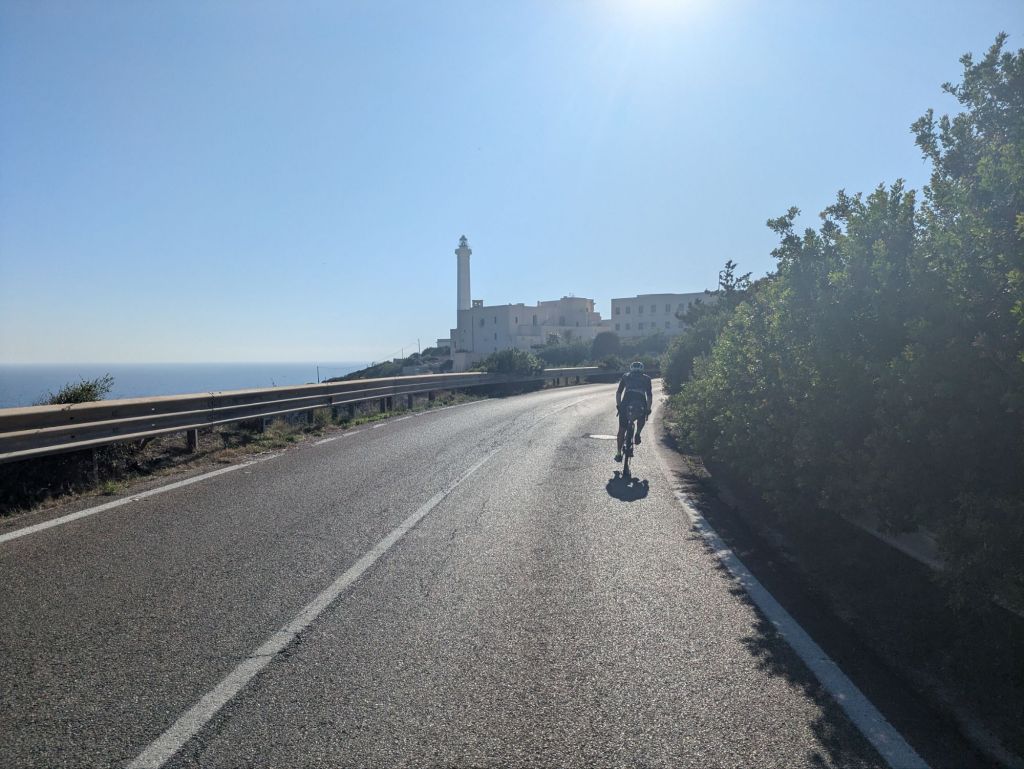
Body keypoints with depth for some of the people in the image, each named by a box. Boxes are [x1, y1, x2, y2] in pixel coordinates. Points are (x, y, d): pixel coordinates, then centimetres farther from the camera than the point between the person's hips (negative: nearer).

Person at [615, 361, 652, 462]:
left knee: (622, 430, 13)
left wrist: (618, 406, 19)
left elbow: (618, 392, 16)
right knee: (642, 417, 36)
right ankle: (637, 434, 16)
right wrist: (648, 410, 22)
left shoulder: (625, 376, 25)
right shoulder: (646, 378, 25)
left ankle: (619, 454, 13)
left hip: (626, 403, 0)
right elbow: (649, 396, 18)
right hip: (641, 405, 0)